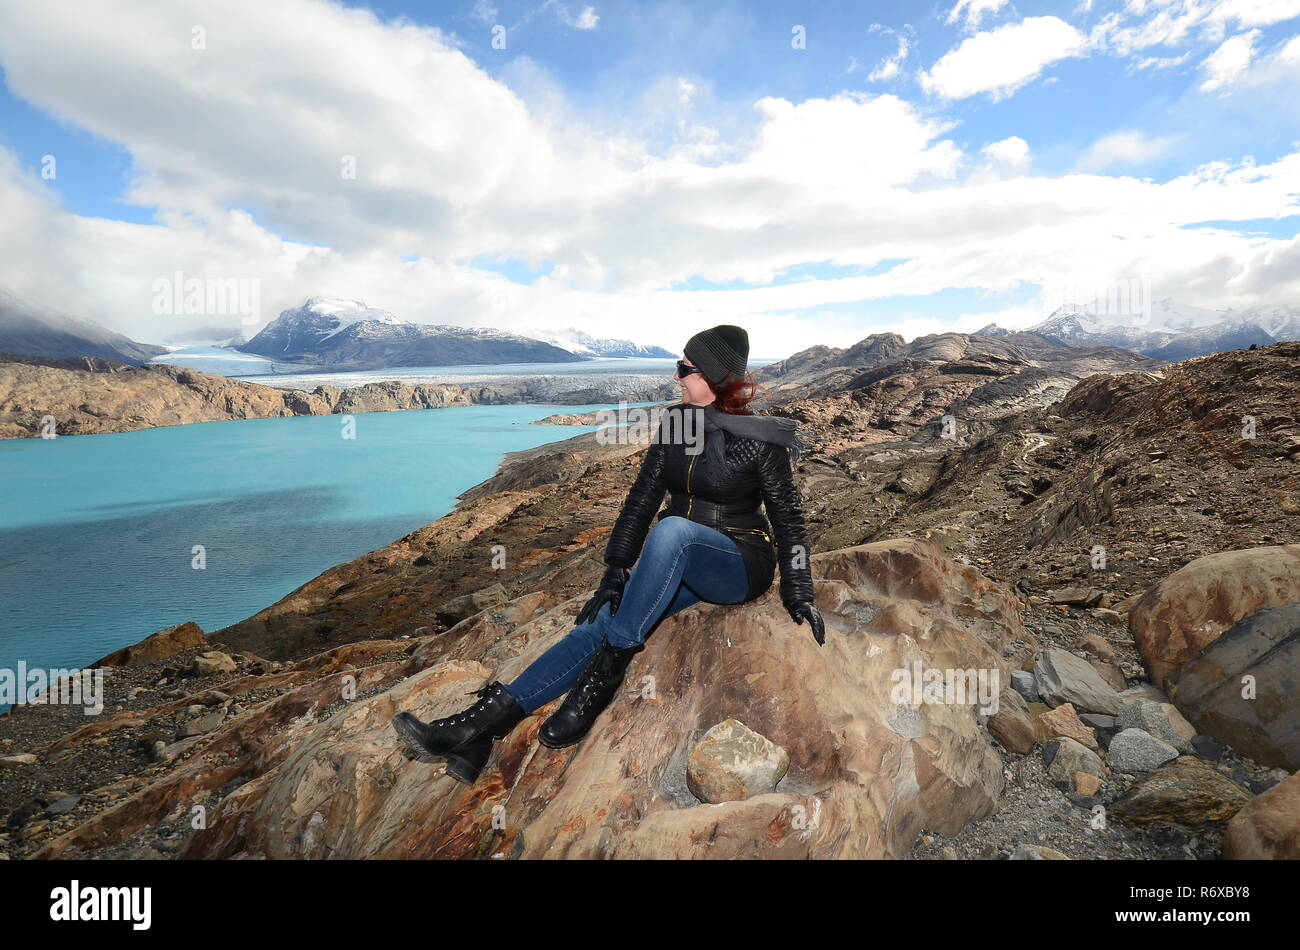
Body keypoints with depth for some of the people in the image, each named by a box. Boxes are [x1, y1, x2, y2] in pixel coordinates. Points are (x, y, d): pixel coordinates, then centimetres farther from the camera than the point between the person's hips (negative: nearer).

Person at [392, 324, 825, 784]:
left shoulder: (760, 439, -10)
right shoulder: (673, 423, 4)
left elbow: (789, 519, -6)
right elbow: (642, 499, 1)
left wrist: (798, 596, -11)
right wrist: (616, 572, -5)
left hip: (740, 566, -4)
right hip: (676, 566, 5)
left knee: (673, 527, -37)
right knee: (599, 622, -19)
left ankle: (607, 669, -30)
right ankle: (481, 726, -26)